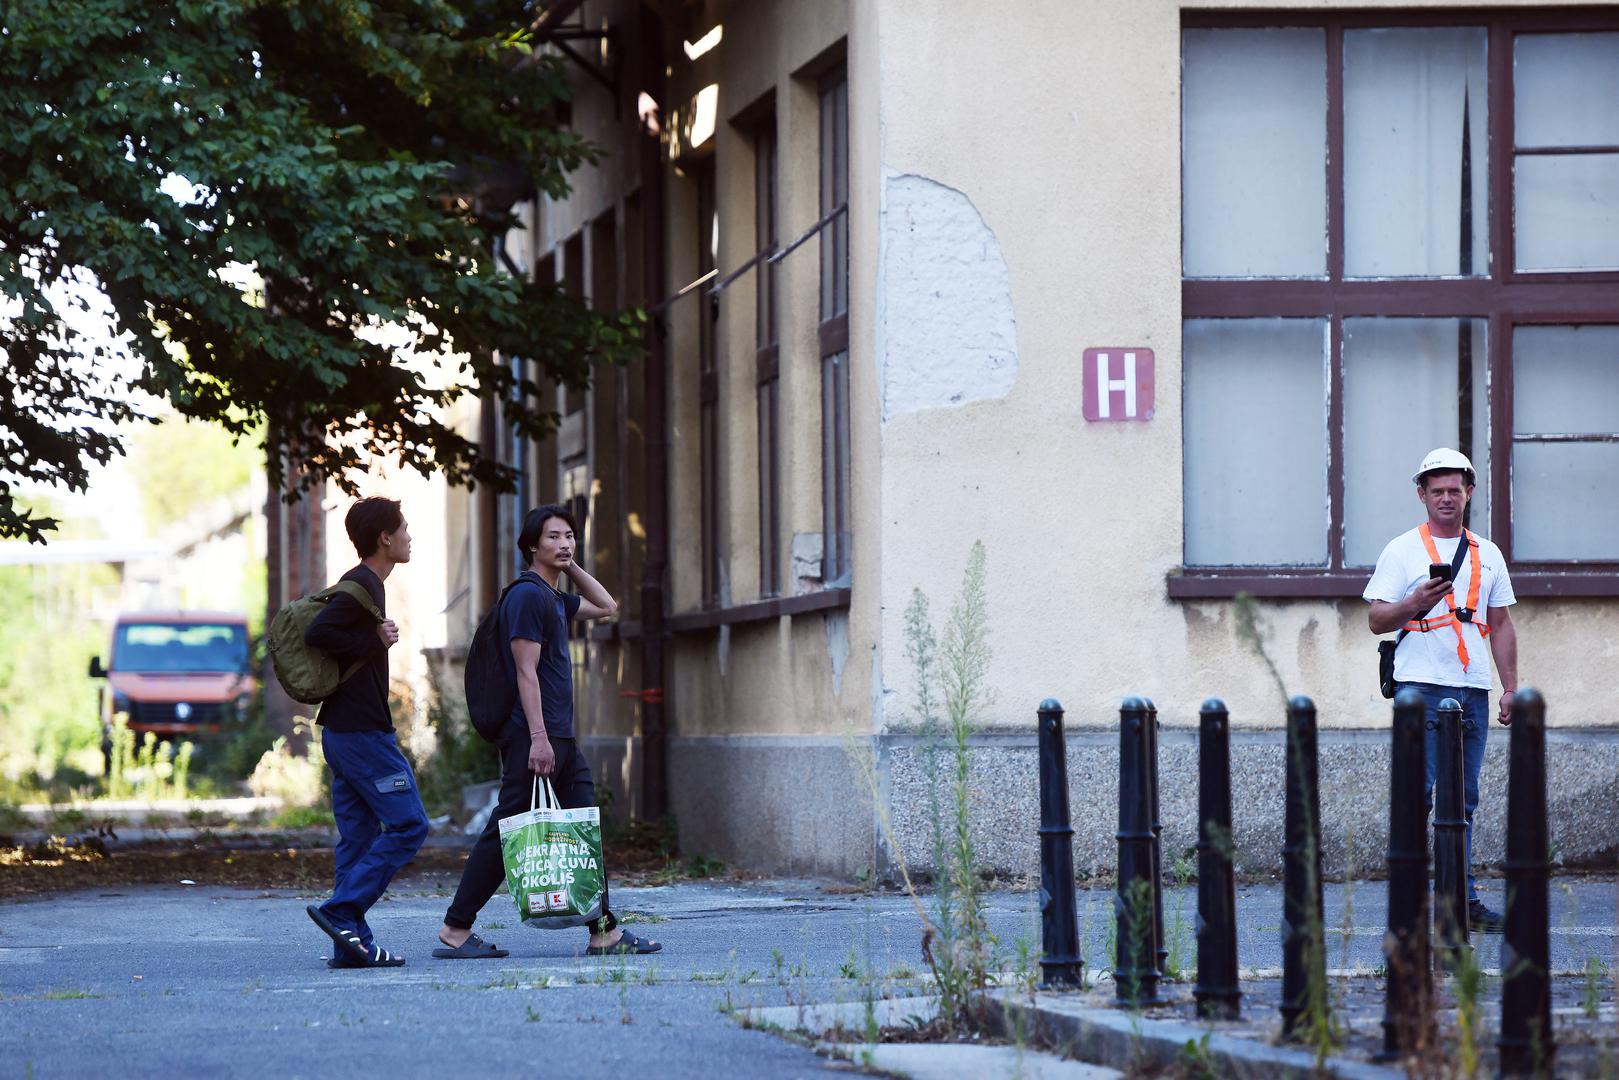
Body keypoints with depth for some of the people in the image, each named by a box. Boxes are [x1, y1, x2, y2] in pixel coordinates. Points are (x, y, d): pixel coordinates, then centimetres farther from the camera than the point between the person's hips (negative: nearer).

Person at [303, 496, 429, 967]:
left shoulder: (360, 584, 17)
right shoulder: (363, 587, -13)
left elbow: (323, 633, 20)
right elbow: (316, 634, -23)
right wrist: (375, 641, -15)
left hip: (343, 731, 10)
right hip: (363, 731, -10)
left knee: (359, 836, 7)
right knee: (407, 824, -8)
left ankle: (352, 943, 4)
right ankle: (341, 911, -13)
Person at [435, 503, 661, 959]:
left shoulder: (554, 597, 18)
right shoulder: (527, 596, -11)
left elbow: (605, 606, 36)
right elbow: (526, 671, -17)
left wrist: (572, 567, 21)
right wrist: (538, 737, -22)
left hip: (562, 739, 10)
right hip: (533, 736, -10)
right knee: (506, 833, -7)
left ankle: (604, 932, 8)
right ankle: (455, 931, -2)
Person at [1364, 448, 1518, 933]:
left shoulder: (1488, 555, 16)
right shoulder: (1402, 551, 3)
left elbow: (1501, 625, 18)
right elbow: (1377, 620, 0)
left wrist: (1511, 688, 10)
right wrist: (1414, 603, -20)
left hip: (1474, 691, 4)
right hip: (1421, 686, -4)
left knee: (1463, 799, 6)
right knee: (1417, 792, -9)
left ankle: (1462, 898, 8)